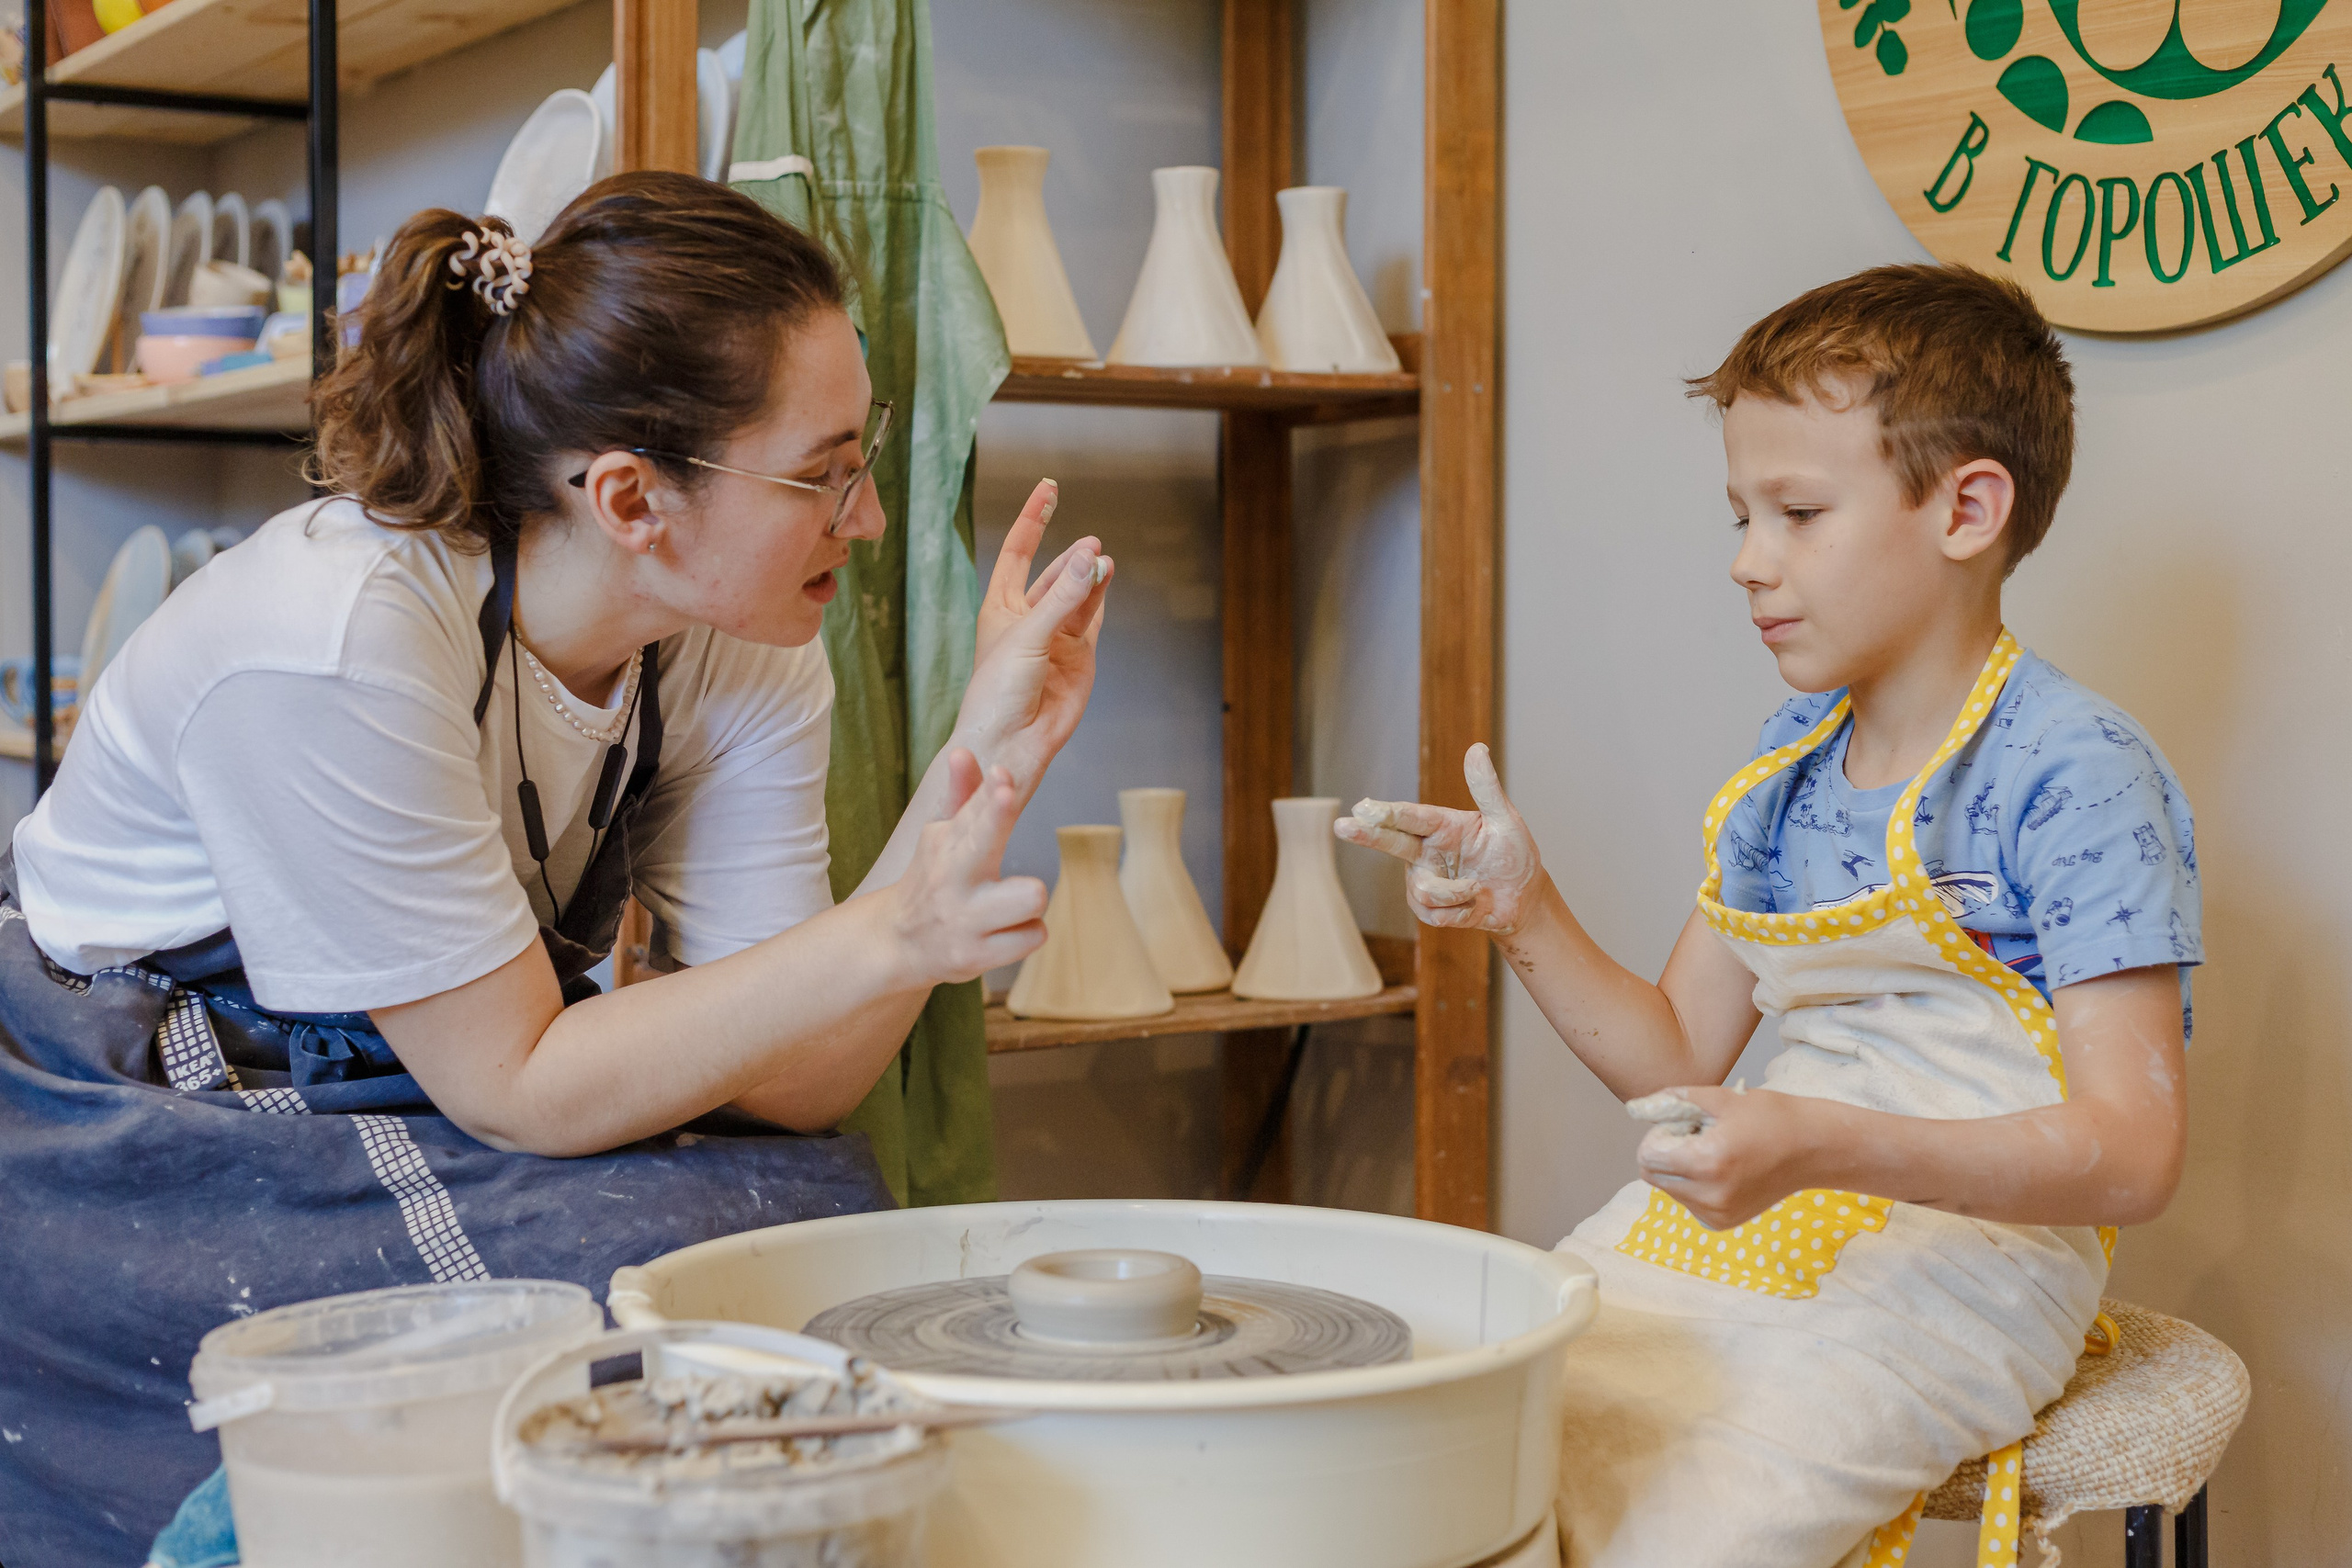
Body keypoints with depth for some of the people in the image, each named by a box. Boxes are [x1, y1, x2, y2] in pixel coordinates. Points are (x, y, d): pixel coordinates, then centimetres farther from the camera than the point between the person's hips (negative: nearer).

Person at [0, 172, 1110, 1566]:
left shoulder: (750, 656, -8)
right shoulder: (336, 645, -29)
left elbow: (779, 1088, -12)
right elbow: (518, 1085, -25)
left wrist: (980, 769, -21)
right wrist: (886, 939, -33)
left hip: (397, 1118, 6)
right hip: (118, 1158, -6)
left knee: (816, 1202, -20)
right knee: (654, 1269, -28)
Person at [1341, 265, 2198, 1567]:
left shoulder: (2071, 772, -11)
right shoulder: (1789, 762, 12)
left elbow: (2130, 1153, -18)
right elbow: (1678, 1062, 16)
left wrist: (1830, 1146, -32)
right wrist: (1527, 918, -2)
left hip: (1966, 1246, -6)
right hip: (1759, 1224, 7)